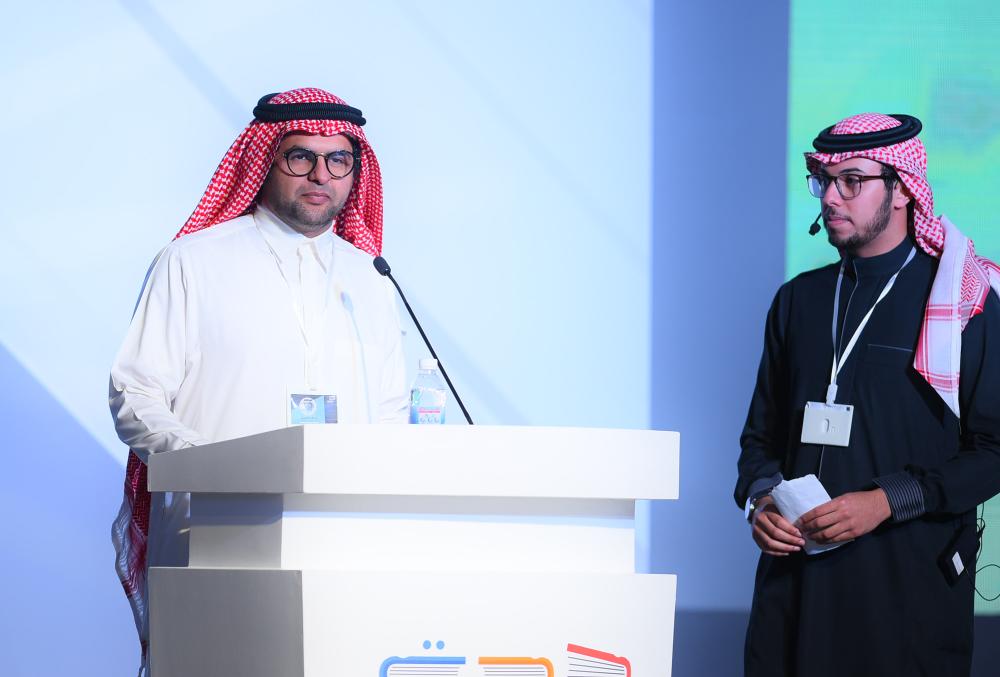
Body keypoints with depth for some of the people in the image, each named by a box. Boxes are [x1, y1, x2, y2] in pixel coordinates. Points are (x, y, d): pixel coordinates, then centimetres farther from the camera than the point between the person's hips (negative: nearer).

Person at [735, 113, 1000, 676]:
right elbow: (762, 432, 20)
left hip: (910, 586, -4)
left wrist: (888, 501, -16)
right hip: (797, 578, 4)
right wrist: (760, 499, -1)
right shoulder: (800, 300, 15)